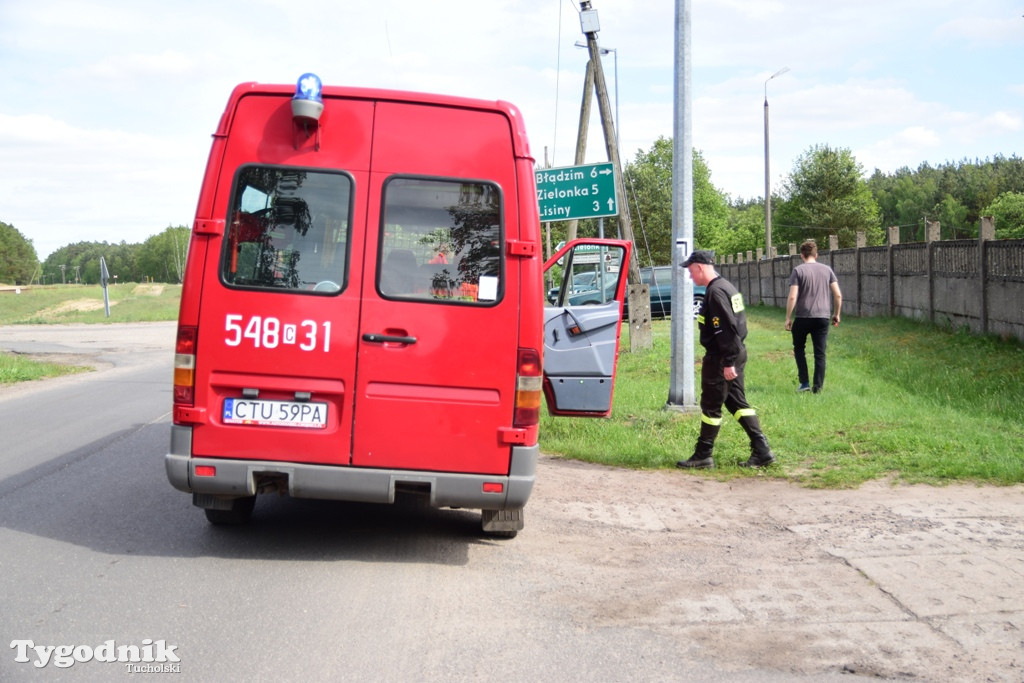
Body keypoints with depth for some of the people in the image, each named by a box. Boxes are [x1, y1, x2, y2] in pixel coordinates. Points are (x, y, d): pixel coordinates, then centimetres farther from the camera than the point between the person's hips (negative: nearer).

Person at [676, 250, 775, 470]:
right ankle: (761, 450, 10)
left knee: (711, 406, 1)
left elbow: (726, 330, -24)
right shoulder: (726, 286, 13)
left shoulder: (715, 292, -18)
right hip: (737, 353, 10)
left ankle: (703, 455, 12)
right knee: (737, 402, 13)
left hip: (720, 359, -10)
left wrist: (728, 362, -23)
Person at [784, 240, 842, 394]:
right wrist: (836, 314, 15)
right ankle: (817, 387, 6)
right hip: (822, 317, 2)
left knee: (799, 348, 17)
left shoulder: (798, 271, -5)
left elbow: (792, 297, -12)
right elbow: (838, 295, 4)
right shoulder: (827, 270, 6)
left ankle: (805, 382, 10)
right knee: (820, 354, 7)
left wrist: (788, 318, -5)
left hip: (802, 317, -2)